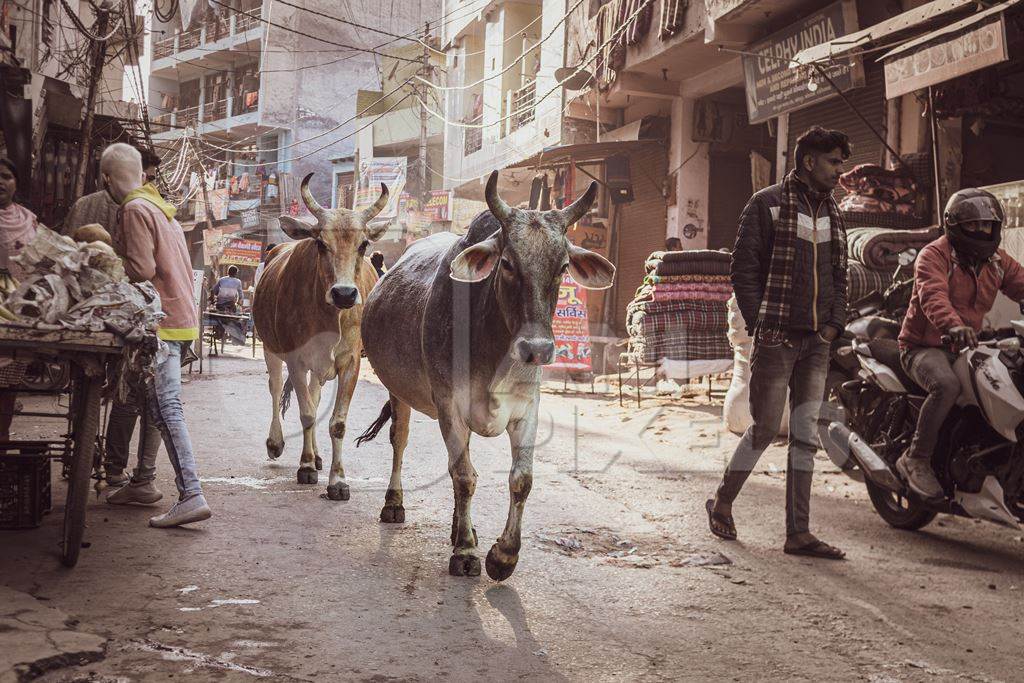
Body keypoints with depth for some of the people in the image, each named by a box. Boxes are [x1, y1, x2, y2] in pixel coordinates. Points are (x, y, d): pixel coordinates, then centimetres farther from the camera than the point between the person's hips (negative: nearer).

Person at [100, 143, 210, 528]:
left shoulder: (135, 210, -10)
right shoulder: (160, 207, 21)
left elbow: (141, 269, -18)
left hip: (161, 320, -10)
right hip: (180, 313, 10)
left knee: (166, 408, -13)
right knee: (157, 404, 18)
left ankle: (191, 496, -18)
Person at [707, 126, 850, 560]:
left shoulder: (832, 213, 18)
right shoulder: (767, 204, -2)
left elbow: (838, 275, 21)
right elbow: (743, 268, -6)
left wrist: (835, 323, 6)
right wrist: (760, 325, -12)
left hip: (817, 343, 6)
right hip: (777, 339, -6)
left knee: (806, 436, 4)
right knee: (764, 429, -2)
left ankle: (798, 533, 7)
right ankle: (722, 504, 19)